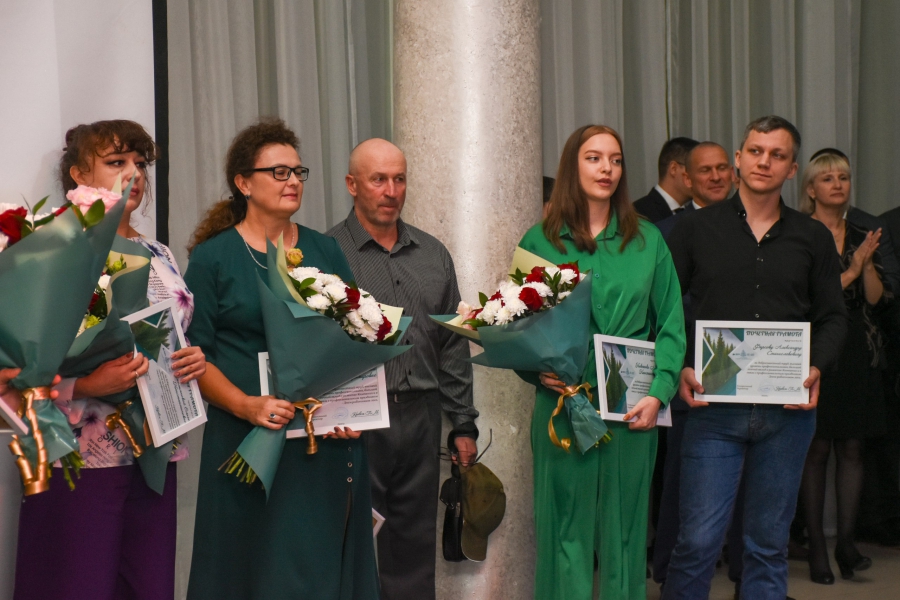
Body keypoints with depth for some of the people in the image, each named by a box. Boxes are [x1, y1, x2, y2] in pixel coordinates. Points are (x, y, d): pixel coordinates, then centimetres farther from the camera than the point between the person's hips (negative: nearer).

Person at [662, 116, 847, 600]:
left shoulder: (813, 238, 10)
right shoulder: (695, 229, 4)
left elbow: (833, 317, 13)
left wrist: (816, 368, -5)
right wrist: (679, 369, -10)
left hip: (788, 410, 2)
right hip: (713, 406, -2)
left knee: (769, 542, 10)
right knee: (698, 539, -6)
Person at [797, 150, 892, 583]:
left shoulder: (862, 236, 12)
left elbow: (877, 299, 6)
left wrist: (868, 263, -8)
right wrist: (850, 270, -11)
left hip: (859, 355, 5)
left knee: (852, 448, 3)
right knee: (817, 450, -1)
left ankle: (846, 541, 7)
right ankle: (817, 548, 6)